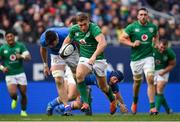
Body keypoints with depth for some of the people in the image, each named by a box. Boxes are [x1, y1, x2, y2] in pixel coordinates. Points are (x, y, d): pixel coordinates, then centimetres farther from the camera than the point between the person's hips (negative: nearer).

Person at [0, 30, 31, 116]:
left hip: (20, 73, 1)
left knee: (23, 94, 3)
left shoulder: (20, 46, 0)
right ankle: (15, 99, 19)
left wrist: (21, 56, -27)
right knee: (13, 93, -18)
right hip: (9, 75, -1)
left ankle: (23, 111, 24)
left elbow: (28, 57, -7)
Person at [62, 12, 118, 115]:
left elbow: (103, 43, -42)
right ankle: (85, 103, -23)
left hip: (98, 59, -3)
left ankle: (113, 100, 44)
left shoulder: (94, 28, -26)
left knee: (103, 86, 11)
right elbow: (68, 39, 16)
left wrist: (94, 56, -53)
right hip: (84, 58, 3)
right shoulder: (74, 29, -7)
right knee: (79, 75, -28)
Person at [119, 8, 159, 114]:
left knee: (150, 80, -16)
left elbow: (156, 36, 24)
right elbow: (122, 38, -2)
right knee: (137, 82, 12)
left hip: (148, 57, 0)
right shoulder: (132, 27, -5)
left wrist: (155, 44, 6)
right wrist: (132, 44, -15)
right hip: (136, 58, 0)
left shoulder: (153, 27, 3)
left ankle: (152, 107, -18)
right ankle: (135, 101, 41)